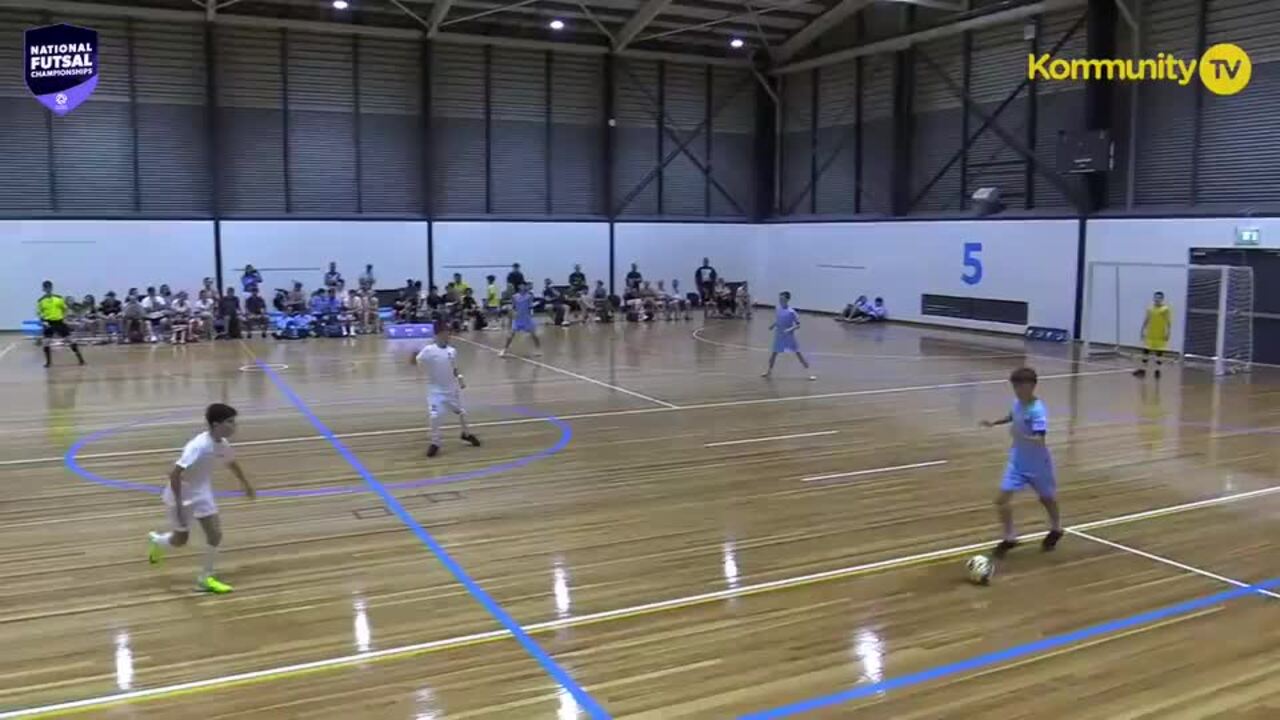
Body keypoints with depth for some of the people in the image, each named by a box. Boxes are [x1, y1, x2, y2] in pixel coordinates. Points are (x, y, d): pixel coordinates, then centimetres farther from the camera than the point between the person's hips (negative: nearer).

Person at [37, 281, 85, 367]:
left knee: (70, 340, 0)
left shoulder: (59, 298, 1)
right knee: (46, 342, -6)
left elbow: (65, 309, 10)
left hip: (59, 321, 0)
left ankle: (80, 358, 7)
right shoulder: (41, 300, 0)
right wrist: (43, 321, -10)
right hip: (48, 323, 0)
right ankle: (48, 361, 10)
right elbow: (38, 313, 5)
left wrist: (64, 318, -2)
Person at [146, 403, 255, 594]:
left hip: (201, 493, 6)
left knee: (215, 534, -5)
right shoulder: (198, 447, -33)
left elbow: (232, 463, 14)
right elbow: (175, 474, -32)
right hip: (181, 495, -6)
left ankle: (205, 578, 9)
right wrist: (179, 506, -31)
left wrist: (246, 485, 26)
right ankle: (156, 541, 45)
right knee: (180, 539, 10)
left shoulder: (222, 444, -8)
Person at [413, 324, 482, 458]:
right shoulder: (428, 350, -16)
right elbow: (416, 362, -18)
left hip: (452, 388, 4)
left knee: (461, 412, 17)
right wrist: (413, 358, -34)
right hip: (435, 390, -4)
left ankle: (466, 434, 43)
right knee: (434, 416, -17)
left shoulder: (452, 351, -2)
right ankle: (435, 443, 2)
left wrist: (460, 378, -1)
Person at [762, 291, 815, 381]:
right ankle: (769, 370, 29)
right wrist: (773, 325, 0)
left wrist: (790, 329, -30)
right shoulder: (778, 309, -2)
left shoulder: (791, 312, -19)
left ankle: (810, 372, 6)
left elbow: (798, 325, -16)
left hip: (789, 336, -5)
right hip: (779, 336, 5)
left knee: (798, 354, -2)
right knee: (774, 353, 10)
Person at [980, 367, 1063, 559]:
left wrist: (1021, 436, -53)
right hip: (1017, 462, 5)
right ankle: (1009, 538, 8)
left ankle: (1056, 529, 49)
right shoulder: (1017, 403, -7)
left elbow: (1040, 440, -37)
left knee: (1046, 498, 21)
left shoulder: (1038, 410, -28)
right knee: (1002, 499, -8)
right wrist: (995, 422, 6)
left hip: (1037, 464, -5)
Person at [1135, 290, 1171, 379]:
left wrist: (1168, 332, -16)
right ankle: (1143, 370, 12)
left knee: (1160, 352, 2)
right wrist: (1142, 330, 11)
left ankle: (1157, 370, 10)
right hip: (1150, 335, 4)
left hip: (1161, 336, -4)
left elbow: (1169, 322, -10)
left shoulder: (1166, 309, -8)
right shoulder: (1150, 309, 5)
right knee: (1145, 351, 5)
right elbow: (1146, 320, 13)